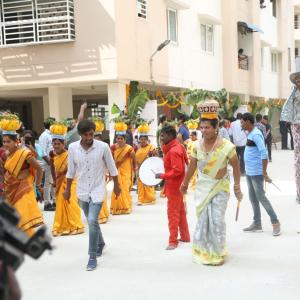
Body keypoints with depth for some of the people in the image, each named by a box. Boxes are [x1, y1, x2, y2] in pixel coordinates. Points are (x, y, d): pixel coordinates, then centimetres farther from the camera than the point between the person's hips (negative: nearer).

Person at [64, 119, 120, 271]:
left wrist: (116, 185, 7)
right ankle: (100, 244, 45)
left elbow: (111, 168, -1)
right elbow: (71, 170, 5)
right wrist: (68, 189, 10)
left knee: (92, 221, -16)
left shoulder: (103, 147, -13)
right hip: (82, 191, 3)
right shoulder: (73, 148, -8)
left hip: (97, 190, -3)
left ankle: (92, 257, -6)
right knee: (92, 221, 19)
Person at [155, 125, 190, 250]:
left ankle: (173, 241, 4)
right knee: (180, 211, 18)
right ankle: (185, 236, 28)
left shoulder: (173, 150, -23)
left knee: (173, 213, -3)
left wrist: (162, 176, -21)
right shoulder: (177, 146, 8)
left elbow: (177, 171, -27)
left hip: (174, 186, -10)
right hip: (177, 185, 10)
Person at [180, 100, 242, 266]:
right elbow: (192, 166, 8)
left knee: (217, 220, -2)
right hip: (202, 186, 3)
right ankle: (203, 251, 21)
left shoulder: (227, 146, -15)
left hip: (220, 187, -3)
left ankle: (217, 253, 15)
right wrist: (185, 183, 17)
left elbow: (236, 166, -5)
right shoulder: (197, 146, -4)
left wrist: (237, 187, -4)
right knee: (202, 219, 6)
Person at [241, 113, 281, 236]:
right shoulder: (250, 134, 11)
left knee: (261, 197, -5)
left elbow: (264, 153, -24)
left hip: (256, 172, -10)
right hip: (249, 172, 10)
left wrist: (264, 172, -25)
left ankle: (275, 222, 5)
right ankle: (257, 223, 23)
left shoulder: (256, 134, -19)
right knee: (253, 198, 14)